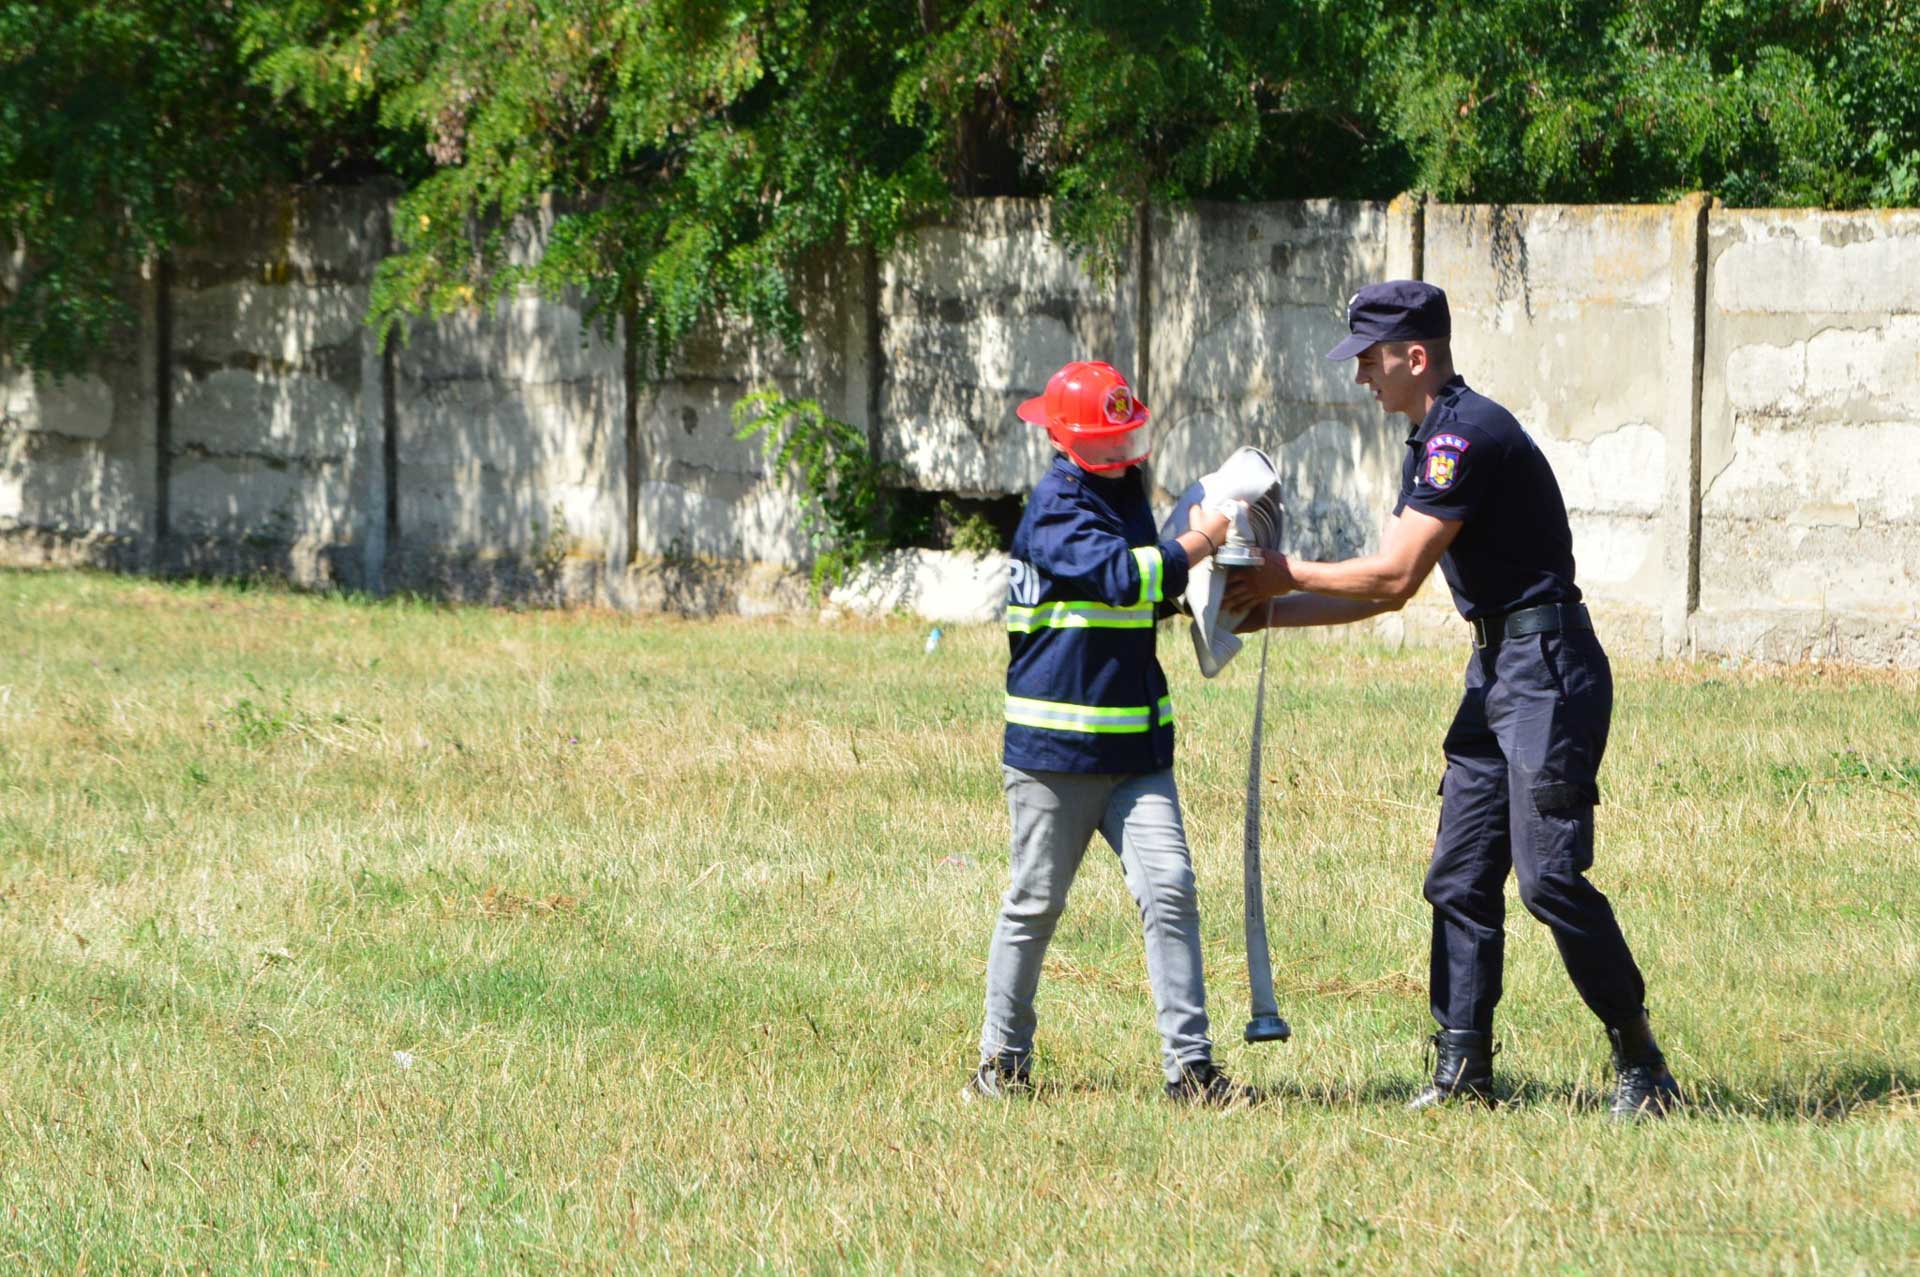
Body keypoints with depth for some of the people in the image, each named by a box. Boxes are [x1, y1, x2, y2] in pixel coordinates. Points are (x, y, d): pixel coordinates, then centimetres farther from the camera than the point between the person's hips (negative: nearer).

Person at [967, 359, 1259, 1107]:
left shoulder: (1125, 492, 14)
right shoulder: (1057, 507, -11)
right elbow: (1121, 575, -24)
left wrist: (1186, 575, 7)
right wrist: (1197, 543, -13)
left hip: (1136, 746, 6)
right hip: (1054, 750, -6)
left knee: (1169, 890, -6)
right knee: (1034, 905, 4)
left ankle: (1189, 1065, -7)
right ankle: (1002, 1059, 18)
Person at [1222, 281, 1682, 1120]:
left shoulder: (1468, 436, -16)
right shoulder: (1434, 442, 17)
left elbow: (1393, 578, -18)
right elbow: (1388, 590, 21)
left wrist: (1288, 575, -4)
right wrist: (1269, 611, 16)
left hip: (1549, 670, -11)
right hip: (1496, 672, 11)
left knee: (1549, 876, -13)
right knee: (1459, 879, 8)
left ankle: (1641, 1065, -5)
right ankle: (1462, 1071, 11)